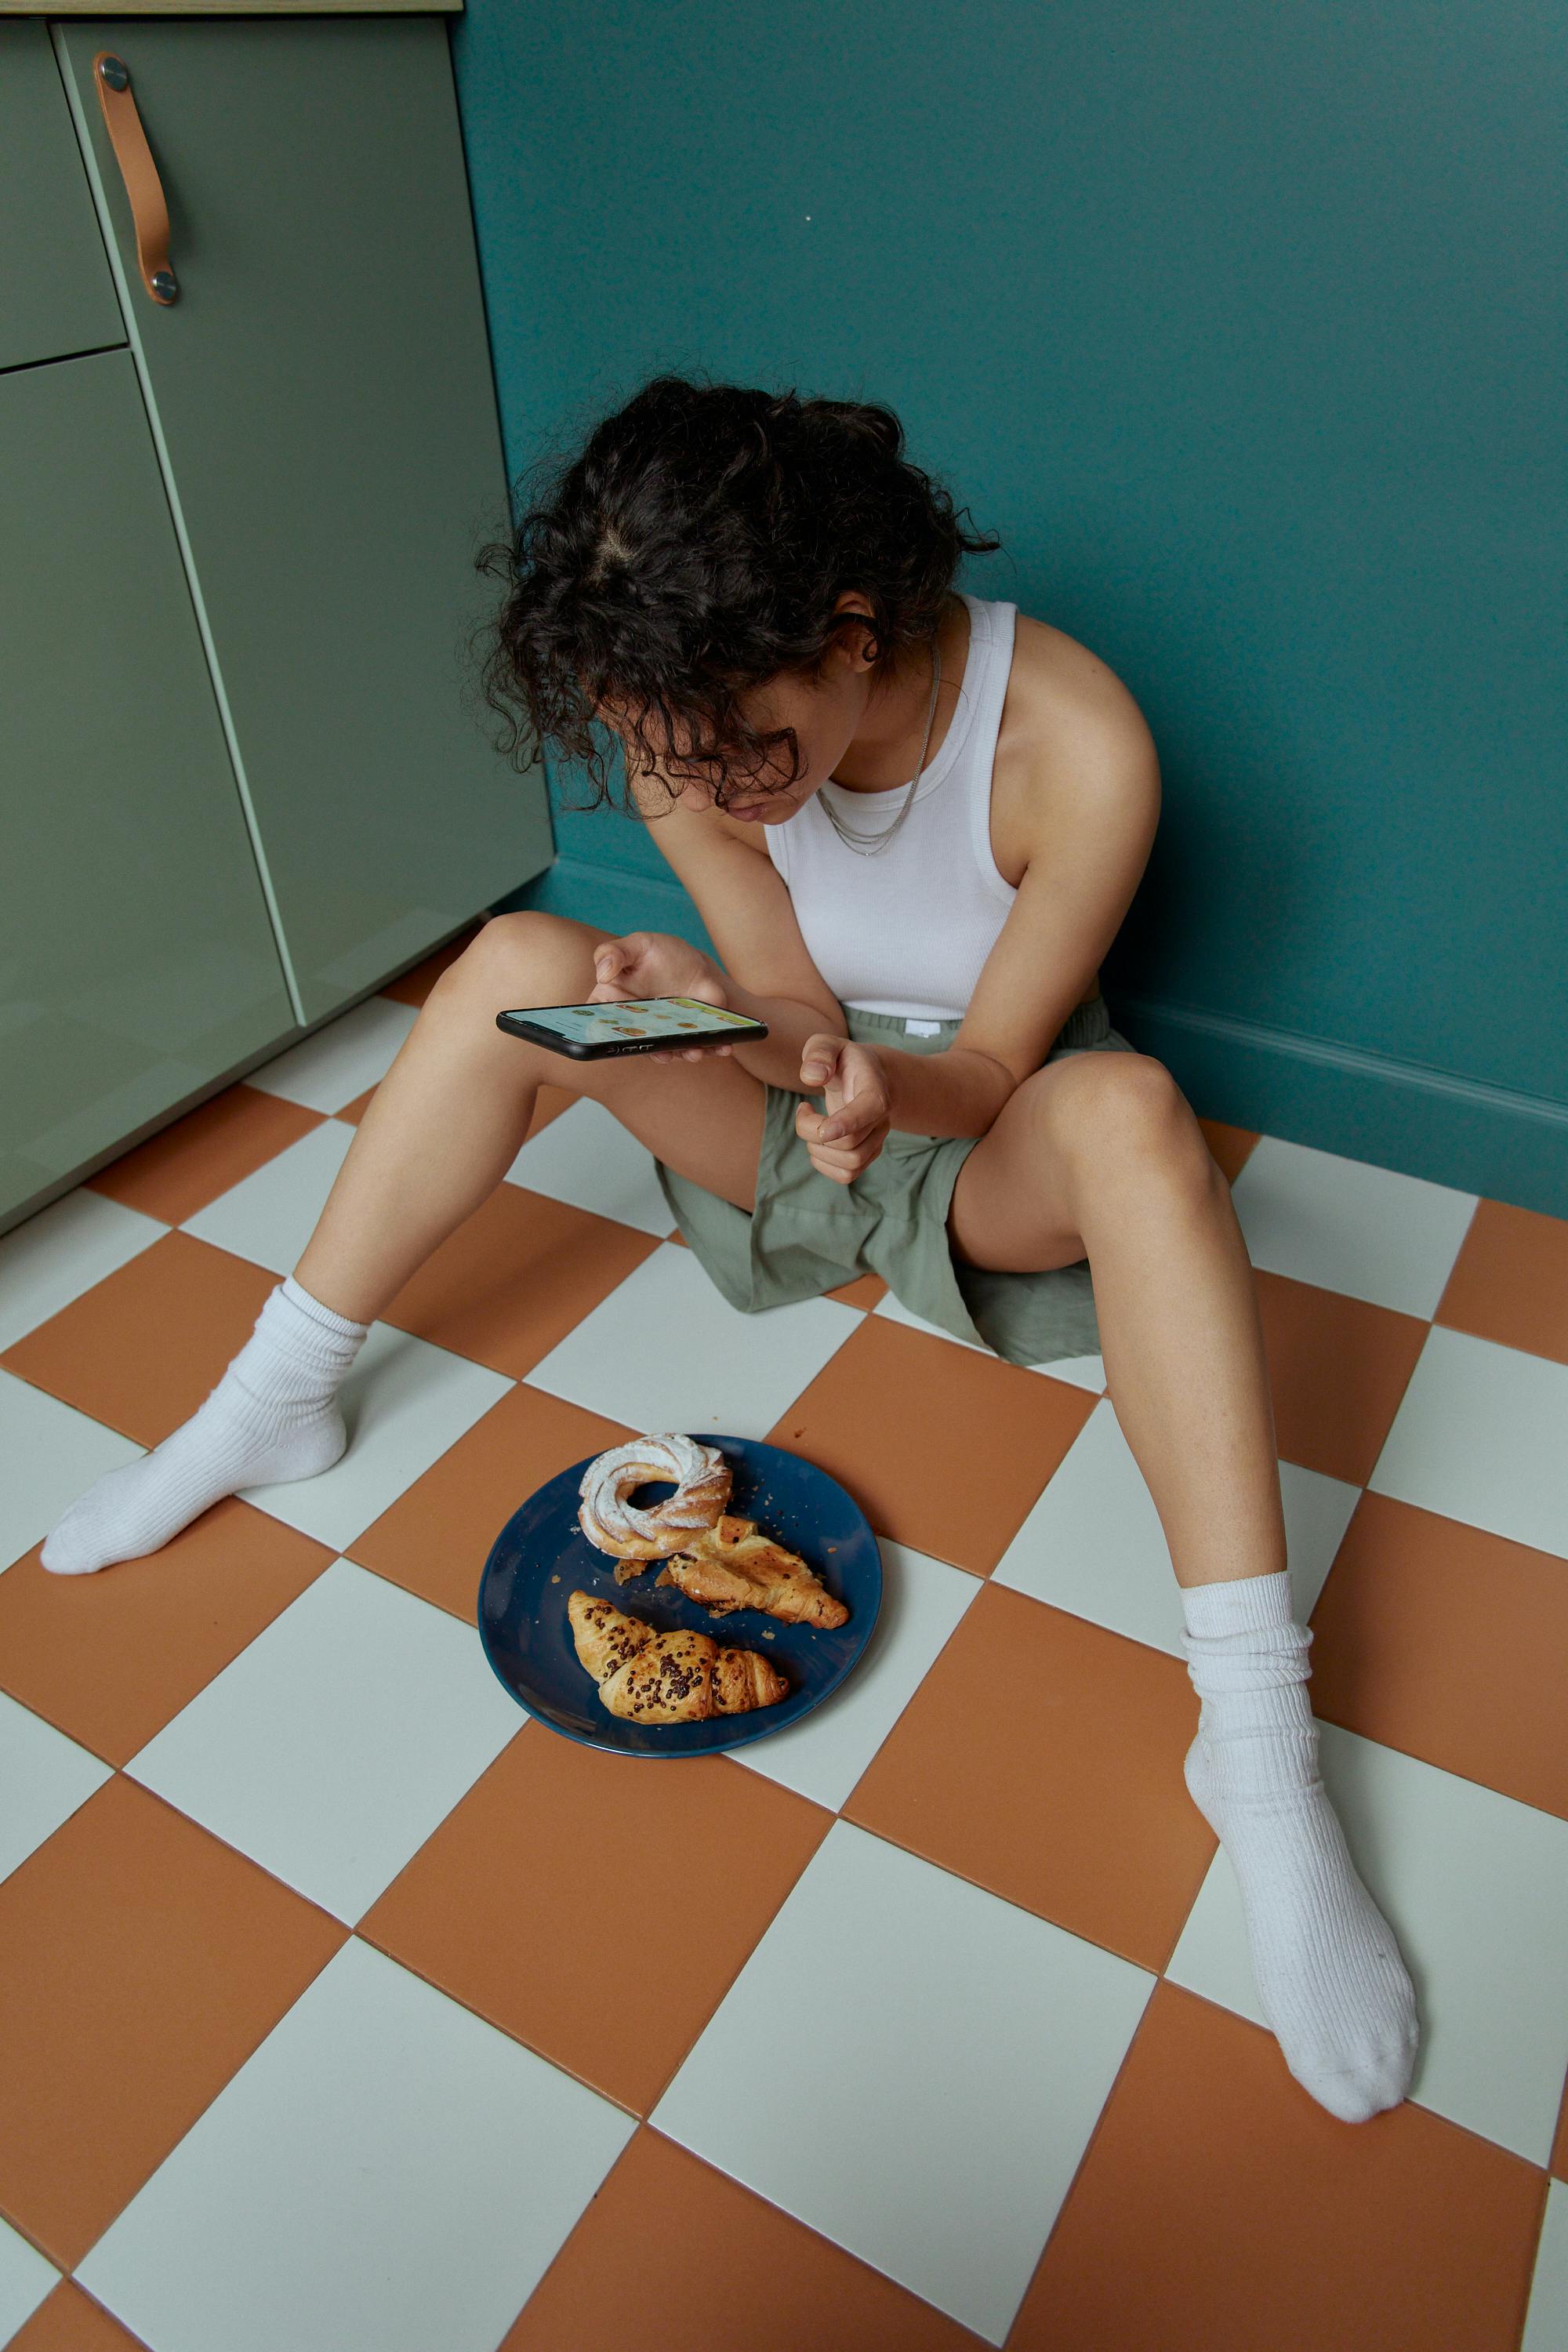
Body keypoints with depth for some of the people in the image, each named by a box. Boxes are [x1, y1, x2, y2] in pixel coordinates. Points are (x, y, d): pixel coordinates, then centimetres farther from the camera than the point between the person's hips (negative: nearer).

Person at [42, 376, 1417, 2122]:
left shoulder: (1074, 744, -26)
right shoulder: (693, 735, -15)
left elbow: (988, 1068, -19)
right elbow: (794, 1009, -12)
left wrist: (886, 1087, -40)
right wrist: (714, 1010, -33)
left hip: (984, 1145, -3)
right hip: (798, 1117, 3)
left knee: (1126, 1108, -37)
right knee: (520, 961, -18)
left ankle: (1257, 1744, -36)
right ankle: (270, 1405, -9)